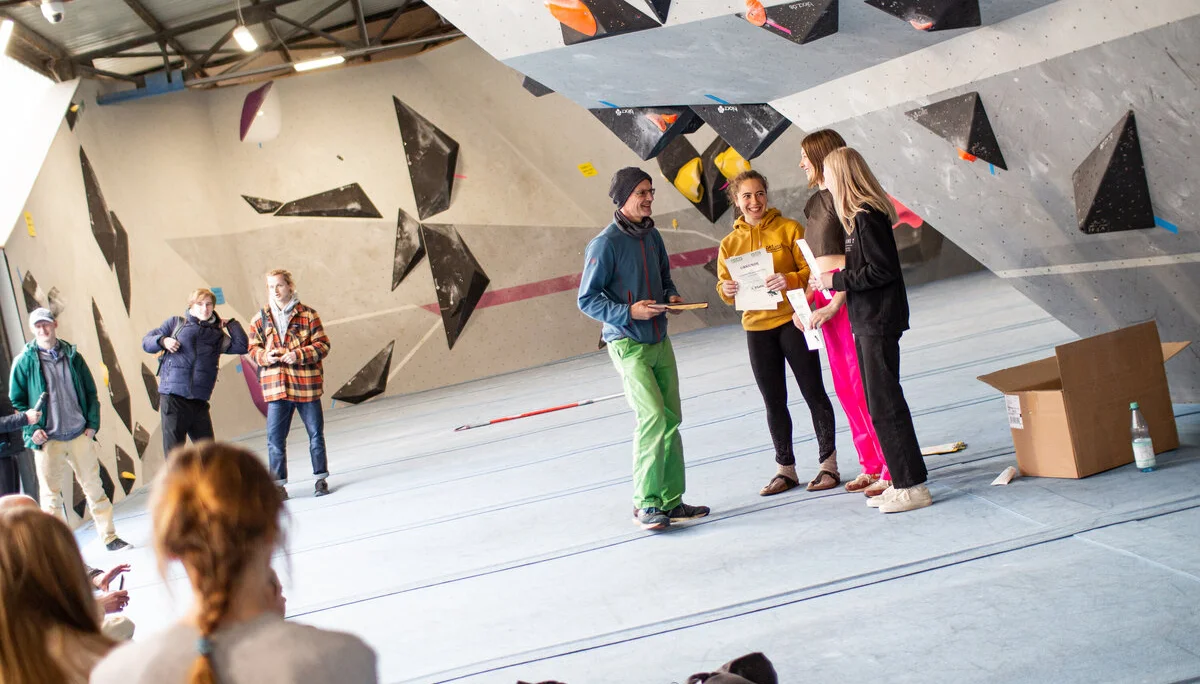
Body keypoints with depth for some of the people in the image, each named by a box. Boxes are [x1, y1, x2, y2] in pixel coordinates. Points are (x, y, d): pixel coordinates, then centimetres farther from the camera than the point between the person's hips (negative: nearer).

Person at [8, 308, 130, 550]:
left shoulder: (72, 356, 8)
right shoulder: (25, 361, -1)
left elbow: (90, 392, 12)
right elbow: (16, 400, 2)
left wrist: (92, 423, 2)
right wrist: (32, 429, -9)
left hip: (79, 436, 2)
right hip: (47, 440, -2)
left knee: (94, 487, 7)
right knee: (51, 496, 5)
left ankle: (109, 537, 14)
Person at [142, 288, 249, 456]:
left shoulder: (217, 335, 17)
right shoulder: (176, 323, 10)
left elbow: (242, 346, 7)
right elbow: (146, 342, 11)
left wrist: (230, 323, 11)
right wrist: (163, 341, -9)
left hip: (199, 401, 3)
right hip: (173, 397, -3)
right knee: (173, 449, -2)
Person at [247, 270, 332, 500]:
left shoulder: (307, 314, 0)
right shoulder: (260, 319, 8)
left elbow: (322, 345, -2)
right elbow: (253, 348, 13)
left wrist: (300, 355, -16)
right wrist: (265, 356, -9)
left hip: (306, 383, -1)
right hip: (276, 386, 1)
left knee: (315, 433, 7)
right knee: (275, 437, -3)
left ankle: (320, 477, 20)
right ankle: (278, 483, 5)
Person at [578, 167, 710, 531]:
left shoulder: (652, 236, 9)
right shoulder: (605, 244, -12)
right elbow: (587, 299, -11)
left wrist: (672, 296, 3)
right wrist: (629, 312, -22)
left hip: (659, 340, 7)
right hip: (627, 344, -7)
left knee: (672, 419, 6)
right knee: (653, 416, -16)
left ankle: (671, 501, 14)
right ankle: (645, 504, -7)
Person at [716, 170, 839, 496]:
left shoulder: (788, 229, -3)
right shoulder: (729, 243, 7)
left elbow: (812, 269, -6)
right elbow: (724, 285, 9)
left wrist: (791, 280, -25)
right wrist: (727, 290, -14)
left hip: (792, 320, -3)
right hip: (757, 328, 4)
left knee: (813, 392, 2)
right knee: (774, 402, 10)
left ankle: (828, 463, 12)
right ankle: (785, 468, 21)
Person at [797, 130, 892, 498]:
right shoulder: (815, 202, 16)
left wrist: (835, 305, -19)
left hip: (848, 296, -9)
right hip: (824, 299, 9)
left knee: (863, 383, -6)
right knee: (844, 386, 11)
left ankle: (893, 469, 0)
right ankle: (871, 466, 20)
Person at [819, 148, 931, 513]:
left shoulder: (867, 217, -17)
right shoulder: (861, 215, 13)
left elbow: (882, 270, -21)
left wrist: (836, 281, -14)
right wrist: (837, 279, 9)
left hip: (878, 323, -10)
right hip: (867, 323, 10)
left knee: (885, 405, -7)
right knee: (880, 404, 13)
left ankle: (912, 486, -2)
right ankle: (901, 481, 19)